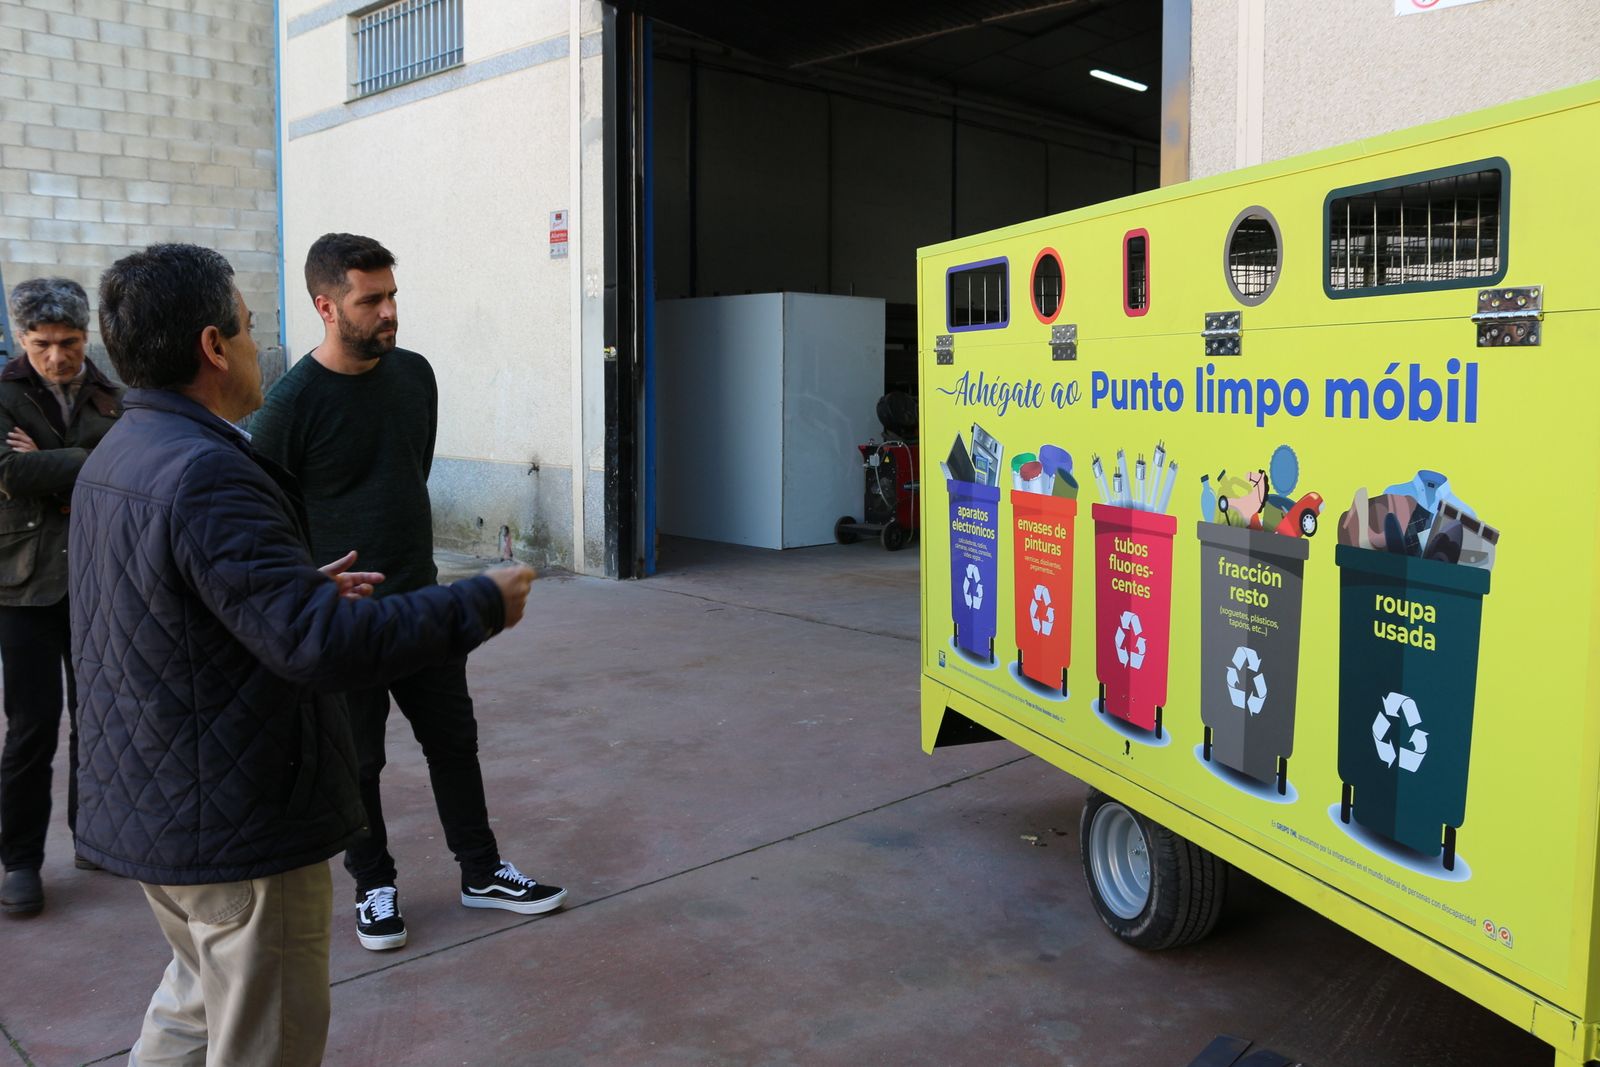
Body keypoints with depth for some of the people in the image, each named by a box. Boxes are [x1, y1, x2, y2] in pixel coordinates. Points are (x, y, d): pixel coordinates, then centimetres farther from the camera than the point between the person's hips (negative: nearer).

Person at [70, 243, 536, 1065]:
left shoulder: (111, 460, 7)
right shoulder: (206, 476, -26)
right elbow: (321, 646, -33)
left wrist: (303, 588, 17)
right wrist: (483, 604, -24)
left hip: (143, 807, 10)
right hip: (236, 828, -10)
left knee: (197, 997, 29)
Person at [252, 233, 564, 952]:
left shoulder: (415, 374, 3)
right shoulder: (294, 401, -15)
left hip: (420, 600, 5)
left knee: (453, 738, 13)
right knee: (356, 759, 9)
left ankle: (482, 873, 27)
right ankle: (373, 885, 28)